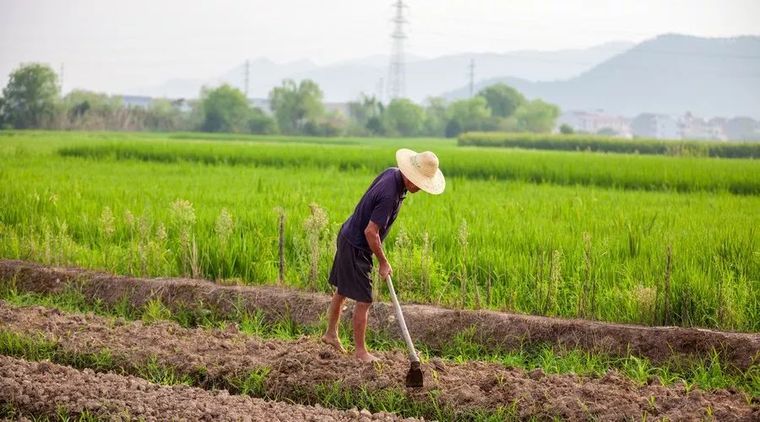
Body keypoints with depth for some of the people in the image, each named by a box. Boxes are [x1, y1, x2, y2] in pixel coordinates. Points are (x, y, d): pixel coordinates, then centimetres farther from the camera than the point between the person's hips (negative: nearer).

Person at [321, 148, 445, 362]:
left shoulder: (392, 173, -3)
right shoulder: (390, 195, -32)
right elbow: (370, 231, -29)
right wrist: (383, 262, -17)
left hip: (348, 237, 10)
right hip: (356, 246, -10)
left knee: (342, 291, 23)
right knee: (364, 300, -3)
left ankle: (331, 333, 37)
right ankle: (360, 351, 7)